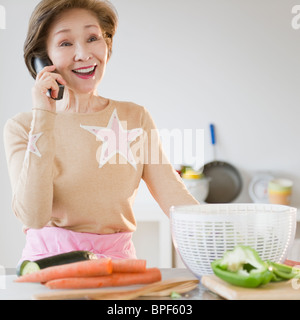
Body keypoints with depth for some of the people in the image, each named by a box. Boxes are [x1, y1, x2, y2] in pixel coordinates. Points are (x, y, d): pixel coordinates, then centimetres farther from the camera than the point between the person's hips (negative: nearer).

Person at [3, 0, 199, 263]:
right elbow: (34, 217, -14)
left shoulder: (136, 118, 5)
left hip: (118, 260, 3)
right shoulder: (21, 127, -1)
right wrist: (42, 117, -15)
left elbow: (175, 197, -2)